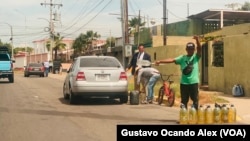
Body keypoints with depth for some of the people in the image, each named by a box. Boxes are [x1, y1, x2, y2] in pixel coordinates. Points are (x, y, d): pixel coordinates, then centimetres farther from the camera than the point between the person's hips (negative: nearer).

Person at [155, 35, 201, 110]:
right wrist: (160, 61, -18)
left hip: (194, 82, -2)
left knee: (195, 100, 3)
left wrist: (197, 40, -34)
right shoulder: (182, 58, 6)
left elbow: (199, 49, -14)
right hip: (184, 82, 2)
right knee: (184, 101, 9)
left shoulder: (196, 57, 3)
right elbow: (172, 60, -5)